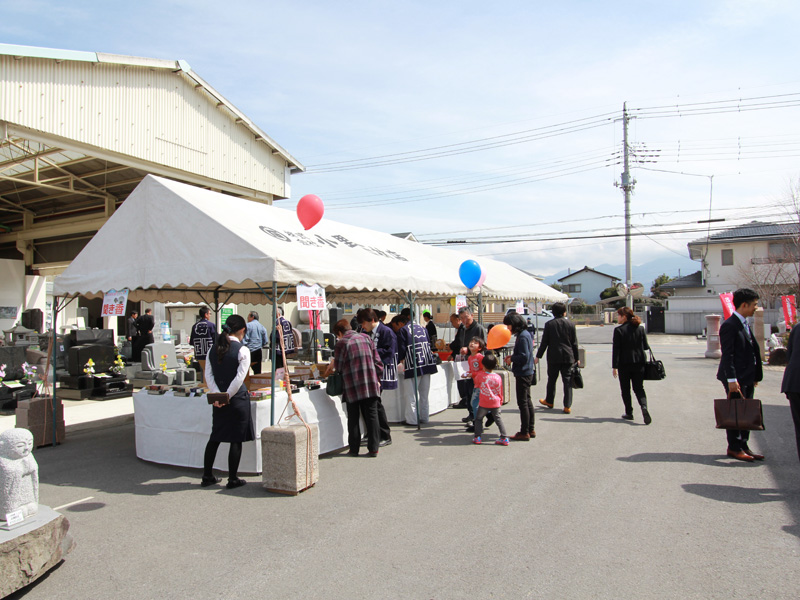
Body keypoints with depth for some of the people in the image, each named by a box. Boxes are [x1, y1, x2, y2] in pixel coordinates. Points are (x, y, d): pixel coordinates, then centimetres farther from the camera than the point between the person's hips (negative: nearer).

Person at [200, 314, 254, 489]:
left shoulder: (213, 348, 6)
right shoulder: (242, 350, -12)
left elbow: (208, 374, 1)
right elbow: (240, 377, -18)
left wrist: (217, 394, -5)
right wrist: (228, 395, -11)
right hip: (238, 399, -5)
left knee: (215, 437, 17)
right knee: (236, 439, 5)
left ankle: (207, 476, 25)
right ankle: (233, 479, 12)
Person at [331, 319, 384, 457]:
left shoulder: (341, 344, -5)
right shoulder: (366, 338, 8)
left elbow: (339, 367, -1)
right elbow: (377, 361, 8)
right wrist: (377, 378, 16)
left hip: (353, 388, -3)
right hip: (371, 385, 3)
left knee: (353, 418, 8)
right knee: (371, 416, 7)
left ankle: (354, 449, 13)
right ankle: (373, 448, 8)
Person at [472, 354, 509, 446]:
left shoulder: (480, 375, -12)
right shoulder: (498, 377, -4)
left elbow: (476, 385, 8)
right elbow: (500, 392, 6)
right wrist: (500, 401, 20)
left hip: (484, 403, -2)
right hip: (496, 403, 2)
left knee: (478, 419, 14)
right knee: (498, 419, 11)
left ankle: (477, 437, 12)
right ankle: (504, 438, 8)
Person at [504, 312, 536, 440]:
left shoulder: (522, 336, -19)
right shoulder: (525, 334, 12)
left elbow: (524, 357, -25)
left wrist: (511, 359, -11)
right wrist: (512, 356, 7)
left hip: (523, 374, -10)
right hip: (527, 372, 10)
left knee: (523, 402, -4)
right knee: (527, 401, 16)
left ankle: (524, 432, 3)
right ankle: (531, 430, 26)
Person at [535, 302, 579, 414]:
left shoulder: (549, 324, -4)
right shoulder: (570, 324, -1)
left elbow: (544, 342, -4)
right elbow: (574, 343, 2)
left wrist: (538, 356, 3)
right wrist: (576, 358, 11)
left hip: (553, 356, 0)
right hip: (568, 357, 0)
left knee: (552, 379, 14)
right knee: (567, 381, 3)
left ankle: (549, 401, 30)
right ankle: (567, 406, 1)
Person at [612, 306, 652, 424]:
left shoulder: (618, 330, -10)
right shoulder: (640, 328, 2)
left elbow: (616, 349, -11)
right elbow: (646, 346, 6)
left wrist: (614, 366, -9)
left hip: (624, 363, -3)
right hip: (639, 363, 3)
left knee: (625, 390, 11)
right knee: (639, 388, 11)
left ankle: (629, 413, 14)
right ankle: (644, 406, -14)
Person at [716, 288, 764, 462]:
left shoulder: (745, 324, 14)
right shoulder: (730, 325, -15)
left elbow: (752, 351, 20)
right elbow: (727, 354, -19)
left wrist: (756, 375, 17)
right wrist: (731, 379, -22)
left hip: (748, 378, 9)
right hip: (737, 378, -9)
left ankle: (743, 446, 22)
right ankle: (734, 448, 9)